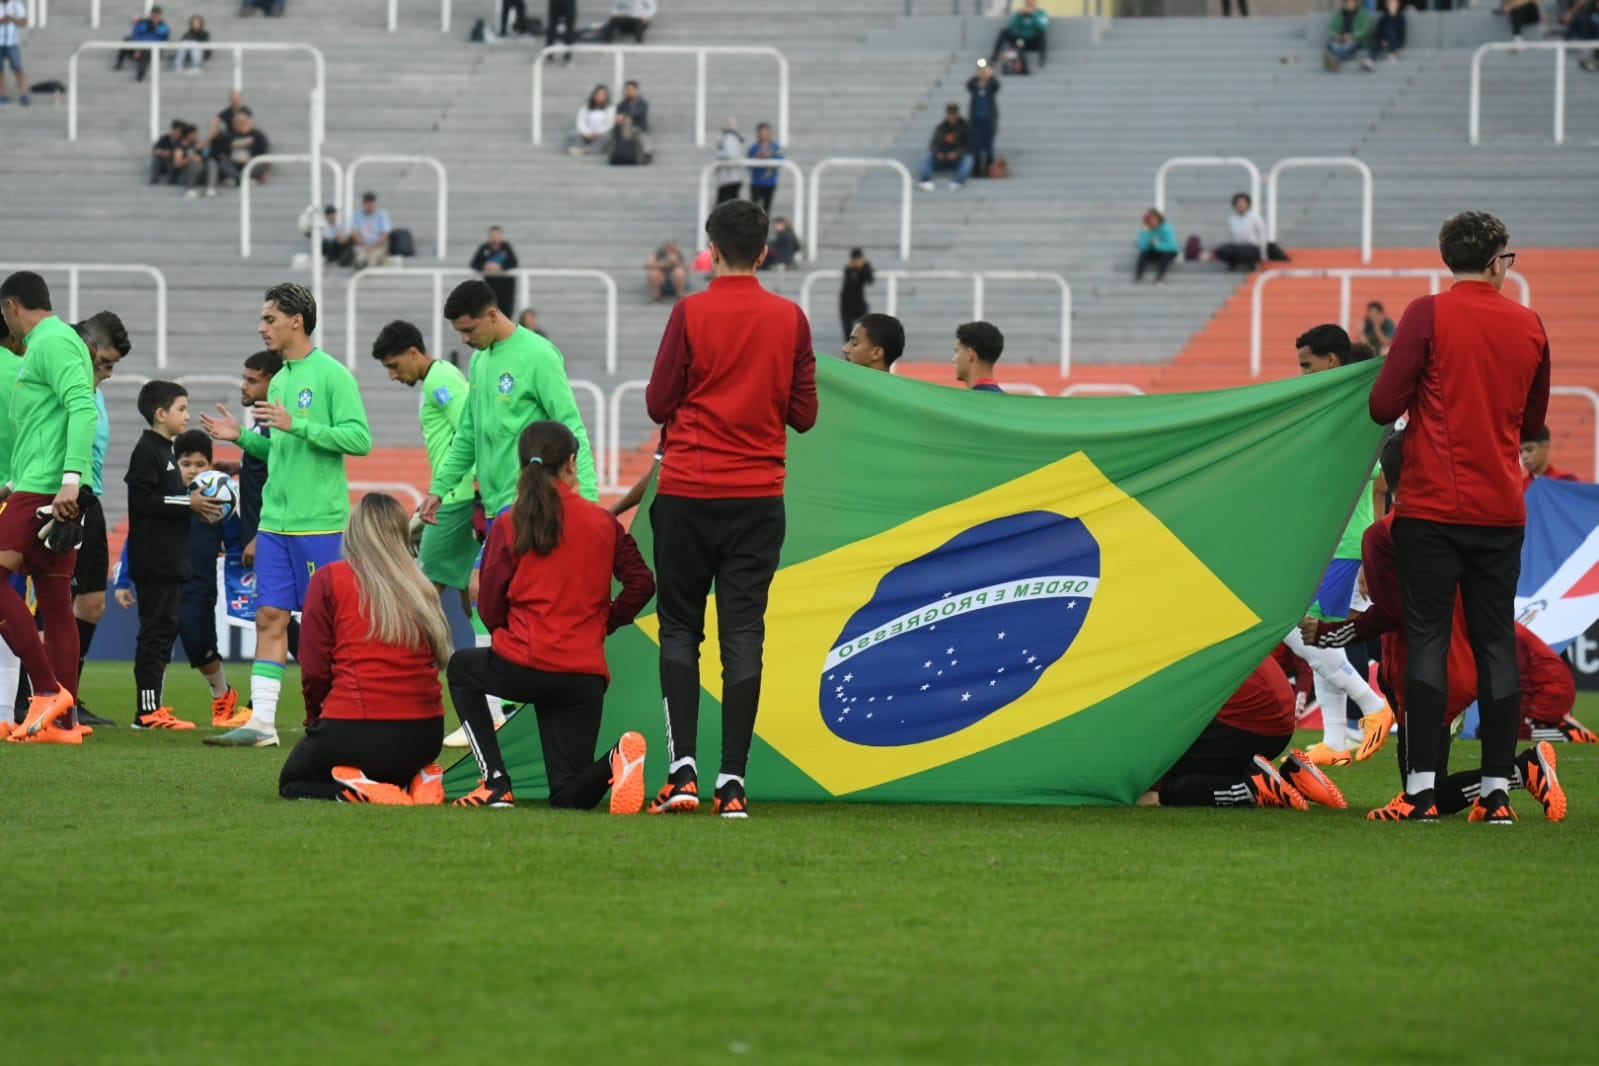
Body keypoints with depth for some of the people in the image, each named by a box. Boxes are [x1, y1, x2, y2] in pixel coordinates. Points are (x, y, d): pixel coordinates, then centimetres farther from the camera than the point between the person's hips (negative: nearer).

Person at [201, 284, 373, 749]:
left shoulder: (331, 375, -8)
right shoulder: (279, 380, 15)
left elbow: (359, 438, -16)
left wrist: (295, 425, -20)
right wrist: (241, 437, 6)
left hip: (319, 523, -7)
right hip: (275, 520, 7)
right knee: (269, 618, 3)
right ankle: (261, 722, 2)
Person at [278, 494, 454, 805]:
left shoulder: (329, 579, -2)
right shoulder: (420, 587, 7)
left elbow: (313, 668, -3)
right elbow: (436, 658, 9)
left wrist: (314, 717, 16)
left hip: (354, 732, -4)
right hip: (424, 737, 4)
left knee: (292, 782, 23)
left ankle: (355, 789, -8)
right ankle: (415, 779, 2)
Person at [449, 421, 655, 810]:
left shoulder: (507, 526, -1)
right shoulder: (602, 522, 5)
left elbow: (489, 607, 1)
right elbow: (641, 582, 3)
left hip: (523, 668, -2)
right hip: (586, 675, 2)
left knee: (462, 668, 33)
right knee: (570, 797, 12)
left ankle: (495, 783, 16)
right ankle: (616, 762, -24)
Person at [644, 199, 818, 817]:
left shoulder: (690, 314, -7)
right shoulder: (790, 320, 1)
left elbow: (658, 405, -3)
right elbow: (804, 413, 6)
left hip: (687, 493, -2)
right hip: (758, 496, 2)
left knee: (680, 629, 8)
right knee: (743, 635, 2)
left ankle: (683, 769, -5)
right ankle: (733, 782, -3)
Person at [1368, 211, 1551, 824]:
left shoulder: (1429, 315, -7)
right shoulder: (1529, 326, 6)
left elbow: (1383, 406, -8)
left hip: (1433, 504, -3)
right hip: (1501, 511, 3)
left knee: (1427, 639, -2)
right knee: (1496, 643, 6)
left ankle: (1422, 787, -8)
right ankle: (1498, 791, 3)